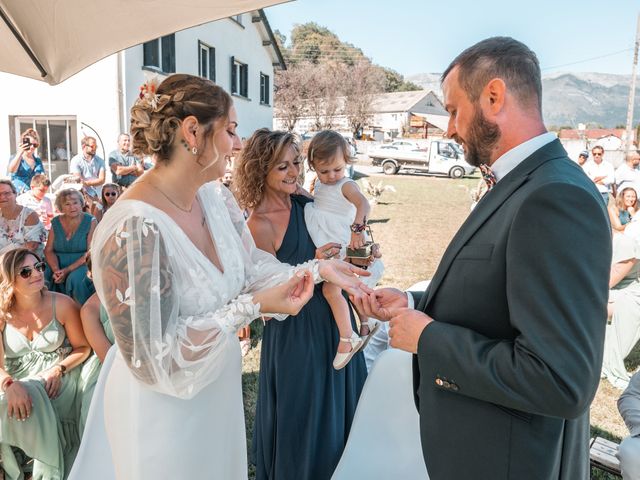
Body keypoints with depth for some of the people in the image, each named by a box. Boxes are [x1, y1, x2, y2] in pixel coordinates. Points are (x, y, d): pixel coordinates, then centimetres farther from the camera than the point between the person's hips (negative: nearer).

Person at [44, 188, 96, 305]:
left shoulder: (90, 222, -5)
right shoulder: (56, 222, 8)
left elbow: (91, 252, -11)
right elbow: (49, 250, 5)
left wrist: (68, 270, -19)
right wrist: (56, 270, -15)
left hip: (81, 264, -4)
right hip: (57, 264, 4)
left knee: (73, 279, -33)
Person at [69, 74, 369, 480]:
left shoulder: (216, 197, -7)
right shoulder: (133, 230, -31)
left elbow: (250, 267, 3)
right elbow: (154, 360, -26)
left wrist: (319, 269, -7)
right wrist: (251, 307, -27)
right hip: (165, 409, -7)